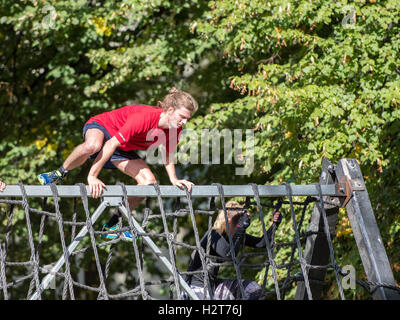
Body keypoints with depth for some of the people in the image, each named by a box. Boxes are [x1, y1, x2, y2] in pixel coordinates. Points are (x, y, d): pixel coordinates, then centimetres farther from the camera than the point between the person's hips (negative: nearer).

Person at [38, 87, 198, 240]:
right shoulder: (144, 117, -37)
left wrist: (174, 180, -4)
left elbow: (168, 154, 6)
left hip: (124, 149, 7)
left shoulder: (174, 128, -15)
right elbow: (111, 144, -38)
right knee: (92, 146, -45)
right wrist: (92, 176, -41)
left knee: (149, 182, -10)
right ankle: (58, 174, -18)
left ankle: (112, 225, 2)